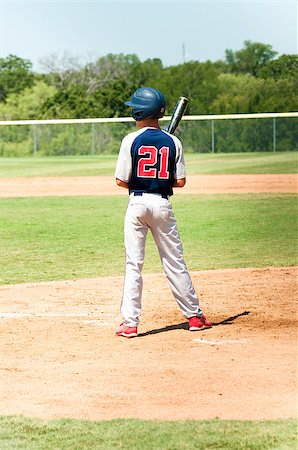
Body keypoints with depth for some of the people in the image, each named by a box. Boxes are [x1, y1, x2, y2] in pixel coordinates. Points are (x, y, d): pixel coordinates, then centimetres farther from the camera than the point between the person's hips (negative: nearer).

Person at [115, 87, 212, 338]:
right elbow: (180, 182, 1)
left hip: (137, 204, -2)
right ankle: (194, 316, 18)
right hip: (162, 204, 2)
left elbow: (121, 181, -7)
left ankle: (130, 323, -2)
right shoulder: (172, 142, 1)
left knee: (133, 264, 1)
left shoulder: (131, 140, -7)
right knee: (175, 263, 11)